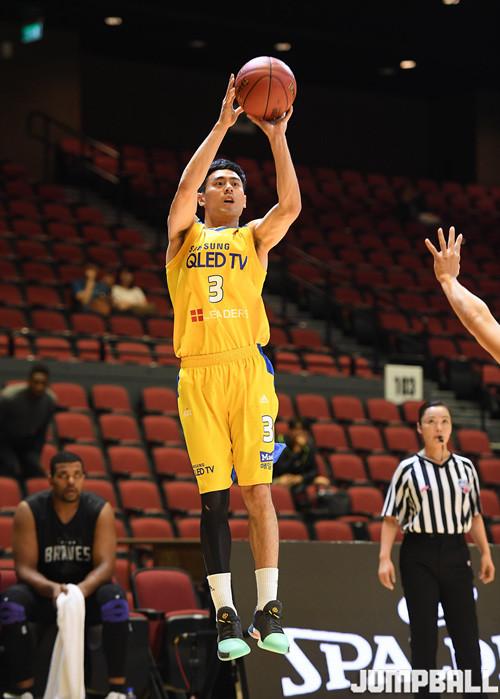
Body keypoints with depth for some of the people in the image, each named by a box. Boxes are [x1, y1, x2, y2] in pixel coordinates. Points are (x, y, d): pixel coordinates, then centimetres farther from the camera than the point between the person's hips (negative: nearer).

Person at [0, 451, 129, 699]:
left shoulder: (100, 510, -10)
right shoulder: (29, 510, -12)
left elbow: (105, 564, -17)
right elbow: (24, 568, -16)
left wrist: (83, 588, -40)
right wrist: (51, 588, -38)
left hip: (88, 589, 0)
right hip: (43, 593, 0)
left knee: (115, 596, -34)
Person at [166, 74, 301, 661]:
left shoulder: (254, 238, 14)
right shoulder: (185, 235, 12)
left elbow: (291, 204, -4)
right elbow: (184, 187, -7)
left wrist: (276, 137, -9)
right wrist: (222, 125, -10)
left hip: (248, 370, 0)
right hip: (198, 375, 0)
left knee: (258, 490, -5)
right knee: (213, 497, 0)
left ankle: (268, 612, -3)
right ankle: (225, 616, 3)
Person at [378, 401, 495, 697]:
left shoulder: (465, 467, 9)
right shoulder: (408, 469, 0)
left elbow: (475, 515, 14)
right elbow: (391, 518, 1)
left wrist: (486, 553, 7)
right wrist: (385, 558, -8)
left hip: (456, 554, 2)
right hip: (419, 556, -2)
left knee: (467, 636, 1)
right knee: (424, 636, 2)